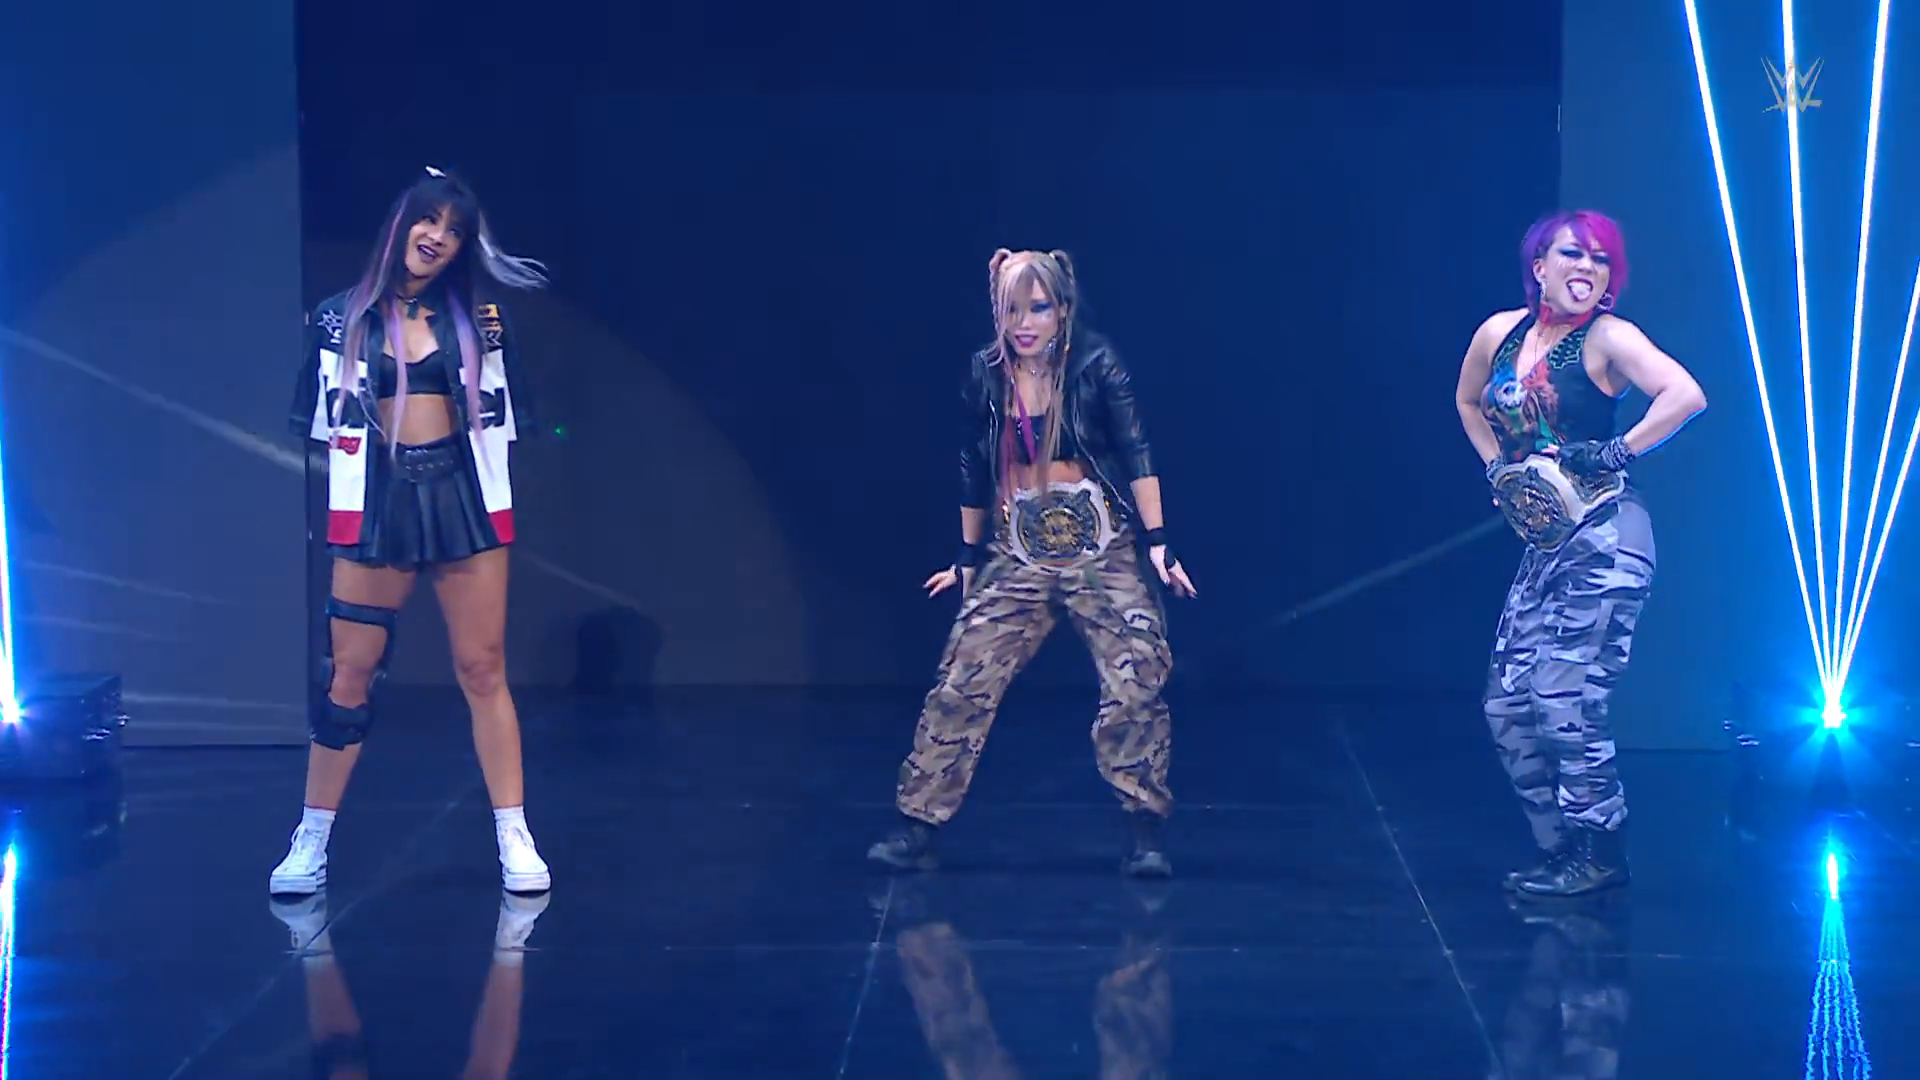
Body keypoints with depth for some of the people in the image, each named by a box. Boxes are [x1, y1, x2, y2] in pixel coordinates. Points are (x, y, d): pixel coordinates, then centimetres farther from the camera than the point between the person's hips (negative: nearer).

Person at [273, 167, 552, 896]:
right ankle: (311, 843, 11)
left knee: (483, 670, 2)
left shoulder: (477, 319, 7)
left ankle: (515, 840, 7)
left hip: (464, 498, 1)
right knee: (348, 674, 1)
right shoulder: (344, 317, 4)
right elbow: (325, 422, 7)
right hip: (376, 502, -1)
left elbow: (499, 419, 14)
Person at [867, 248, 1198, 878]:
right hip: (1019, 559, 3)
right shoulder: (985, 376, 1)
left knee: (1135, 688, -10)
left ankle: (1147, 837, 2)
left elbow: (1135, 453, -10)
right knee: (962, 685, -2)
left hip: (1104, 553, -3)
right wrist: (968, 559, 18)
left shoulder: (1095, 365, -9)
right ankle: (916, 832, 4)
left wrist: (1159, 544, -16)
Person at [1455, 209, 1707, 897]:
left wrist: (1621, 452, -18)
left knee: (1564, 699, -11)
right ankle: (1563, 848, 19)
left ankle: (1599, 857, 3)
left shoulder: (1607, 338, -10)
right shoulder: (1500, 333, 9)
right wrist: (1497, 467, 16)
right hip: (1544, 545, 7)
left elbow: (1686, 395, -25)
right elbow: (1469, 402, 29)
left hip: (1604, 540, -7)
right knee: (1508, 708, 7)